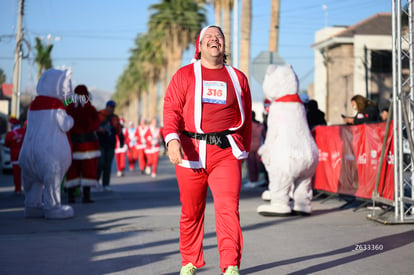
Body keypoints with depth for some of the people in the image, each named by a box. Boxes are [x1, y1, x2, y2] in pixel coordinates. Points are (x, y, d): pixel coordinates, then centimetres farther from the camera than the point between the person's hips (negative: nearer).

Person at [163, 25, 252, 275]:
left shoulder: (238, 78, 13)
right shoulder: (184, 75, 8)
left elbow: (246, 118, 19)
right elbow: (171, 109, -2)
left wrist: (244, 150, 20)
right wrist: (172, 139, -18)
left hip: (226, 152, 0)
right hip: (190, 151, 0)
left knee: (228, 207, -14)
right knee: (191, 211, 9)